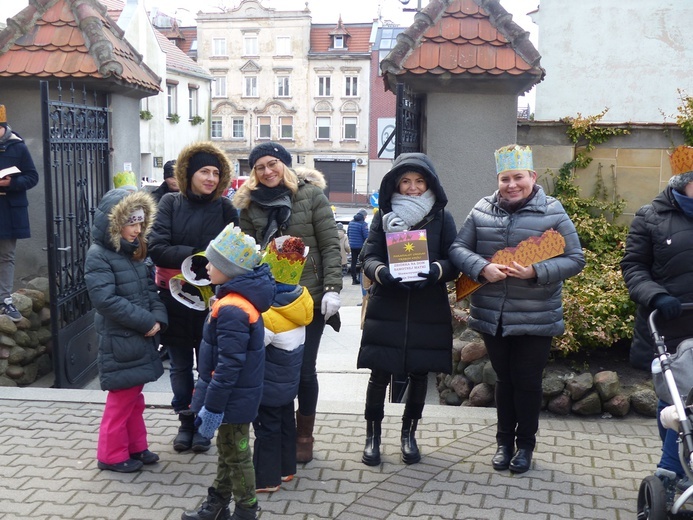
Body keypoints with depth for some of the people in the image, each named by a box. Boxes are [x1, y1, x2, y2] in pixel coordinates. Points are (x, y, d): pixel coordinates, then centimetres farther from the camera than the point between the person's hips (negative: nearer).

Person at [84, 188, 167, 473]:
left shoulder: (135, 252, 11)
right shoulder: (98, 256, -15)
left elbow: (150, 289, 11)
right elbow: (107, 300, -23)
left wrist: (158, 318, -7)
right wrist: (146, 322, -20)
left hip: (141, 338, 8)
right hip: (119, 342, -8)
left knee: (134, 396, 17)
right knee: (121, 400, 1)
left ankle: (136, 447, 29)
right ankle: (112, 455, 15)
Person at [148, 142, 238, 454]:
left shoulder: (224, 208, -1)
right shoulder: (170, 203, -2)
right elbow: (157, 249, -13)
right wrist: (196, 255, -22)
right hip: (175, 299, 1)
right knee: (180, 365, 12)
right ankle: (186, 421, 29)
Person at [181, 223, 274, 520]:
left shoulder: (232, 310, -28)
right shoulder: (239, 298, 5)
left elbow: (229, 366, -28)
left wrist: (212, 407, -21)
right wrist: (209, 400, 21)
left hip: (233, 398, -10)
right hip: (237, 395, 10)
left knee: (236, 455, 6)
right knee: (226, 450, 22)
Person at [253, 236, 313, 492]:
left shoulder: (267, 314, -30)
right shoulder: (301, 299, -8)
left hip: (268, 386, -7)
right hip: (289, 382, 7)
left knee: (267, 428, 7)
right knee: (285, 422, 21)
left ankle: (266, 478, 19)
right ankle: (285, 468, 36)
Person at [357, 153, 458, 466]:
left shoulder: (442, 218, 4)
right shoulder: (384, 216, 5)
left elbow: (453, 262, 0)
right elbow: (369, 257, -1)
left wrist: (434, 271, -22)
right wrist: (383, 272, -23)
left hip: (428, 310, 1)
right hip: (386, 308, 0)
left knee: (419, 373, 10)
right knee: (380, 373, 1)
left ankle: (409, 434, 28)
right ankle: (372, 436, 17)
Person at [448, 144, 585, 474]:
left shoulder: (552, 212, -6)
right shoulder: (482, 211, 2)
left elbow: (575, 260, -6)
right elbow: (458, 248, 1)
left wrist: (537, 271, -21)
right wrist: (482, 268, -18)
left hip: (536, 319, -2)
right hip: (492, 316, 3)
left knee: (528, 381, 8)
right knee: (504, 379, 15)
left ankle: (525, 444, 26)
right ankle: (504, 441, 30)